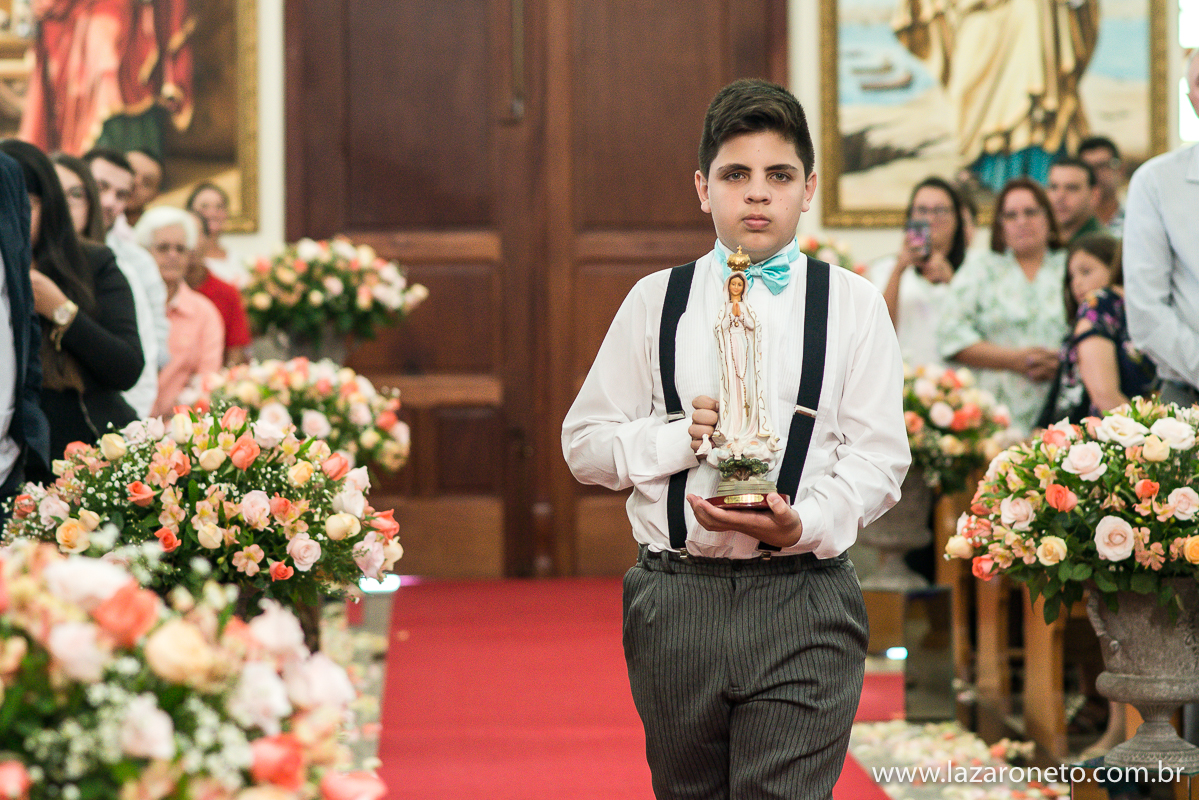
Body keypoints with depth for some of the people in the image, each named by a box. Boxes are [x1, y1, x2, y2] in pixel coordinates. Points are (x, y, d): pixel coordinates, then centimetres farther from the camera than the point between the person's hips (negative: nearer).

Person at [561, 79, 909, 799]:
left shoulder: (854, 305, 5)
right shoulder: (657, 301, 10)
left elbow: (879, 455, -1)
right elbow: (584, 441, 9)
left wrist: (803, 524, -19)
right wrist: (680, 436, -9)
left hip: (804, 603, -2)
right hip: (676, 599, 2)